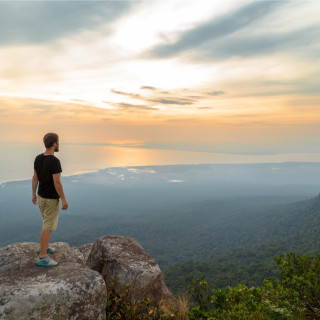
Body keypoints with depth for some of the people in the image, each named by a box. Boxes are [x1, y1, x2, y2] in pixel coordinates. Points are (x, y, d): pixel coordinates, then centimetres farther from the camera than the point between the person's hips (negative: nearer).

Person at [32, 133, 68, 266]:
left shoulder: (38, 158, 0)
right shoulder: (54, 161, -26)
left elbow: (35, 178, 7)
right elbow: (57, 183, -26)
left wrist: (34, 194, 17)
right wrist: (64, 200, -18)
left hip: (41, 196, 9)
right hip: (51, 199, -9)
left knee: (48, 222, 25)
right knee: (48, 227, -1)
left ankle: (44, 246, 36)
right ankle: (42, 257, 6)